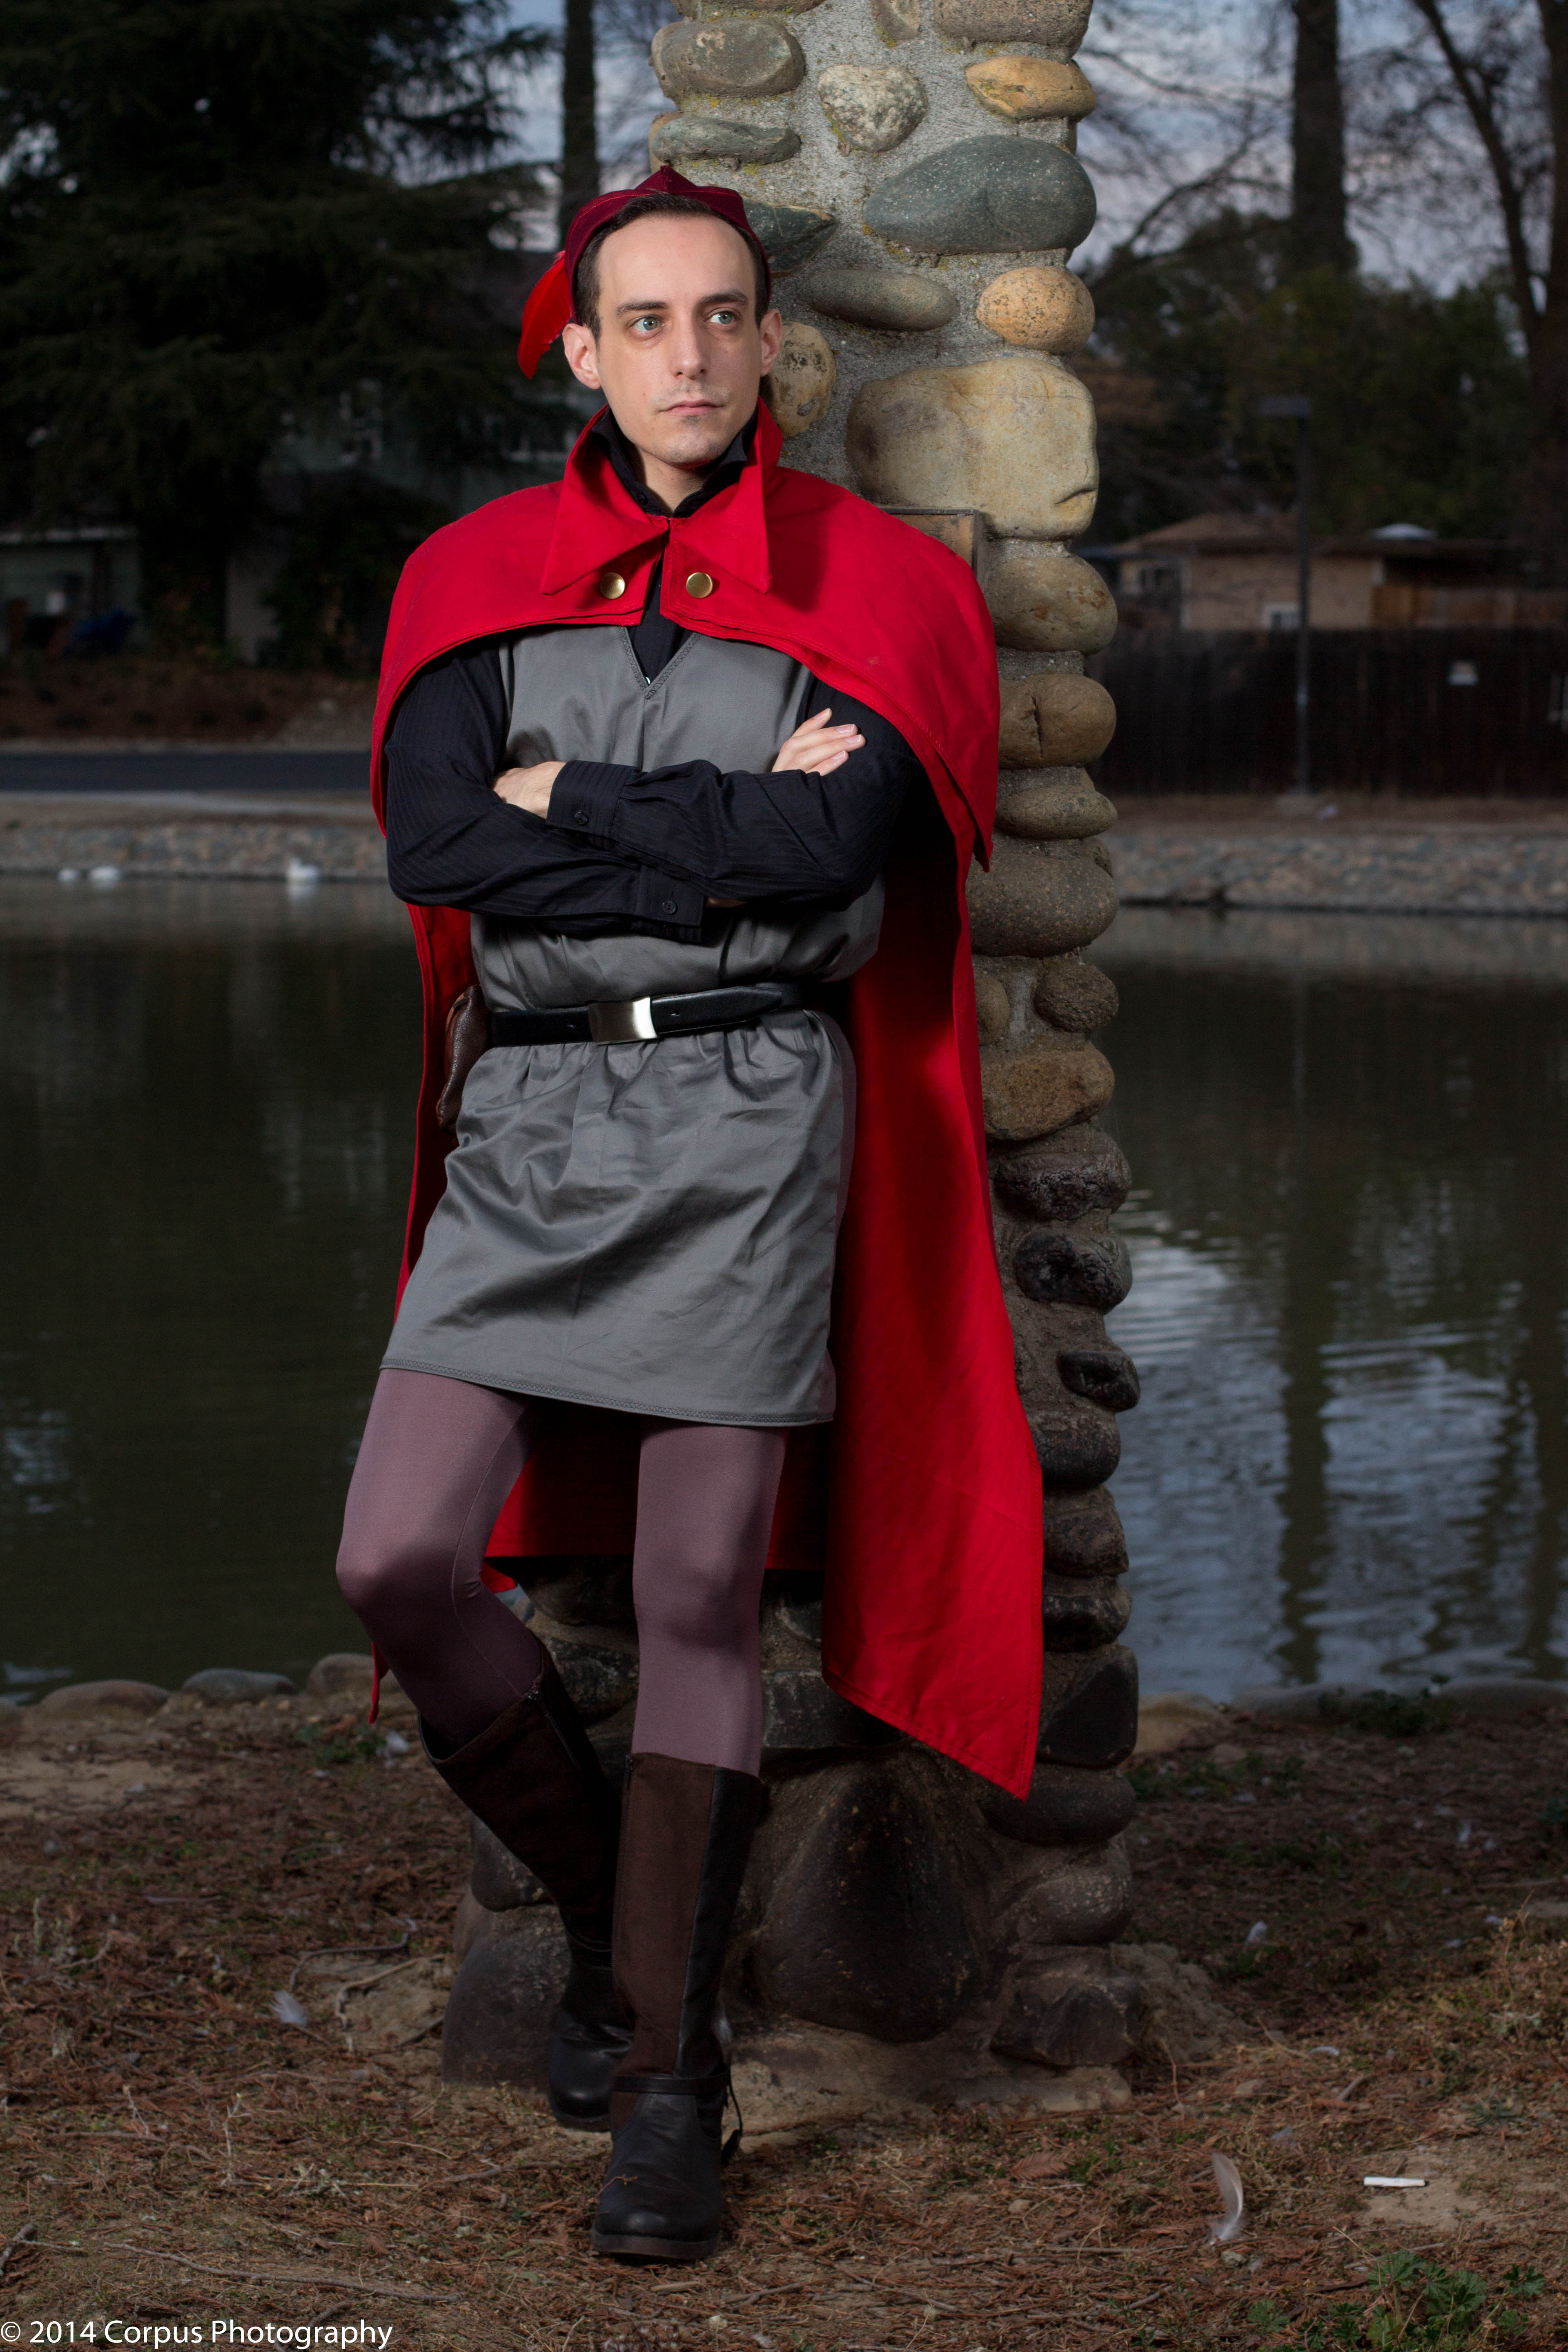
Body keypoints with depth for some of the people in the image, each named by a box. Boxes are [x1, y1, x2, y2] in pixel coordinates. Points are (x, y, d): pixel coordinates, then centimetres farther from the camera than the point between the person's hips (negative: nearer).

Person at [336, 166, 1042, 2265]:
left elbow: (831, 850, -13)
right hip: (523, 1115, 2)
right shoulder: (479, 576, 9)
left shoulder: (873, 586, 4)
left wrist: (574, 798, -7)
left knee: (699, 1604, -2)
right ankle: (610, 1902, 18)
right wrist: (727, 834, -11)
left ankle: (667, 2078, 8)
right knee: (398, 1565, -8)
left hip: (748, 1113, -2)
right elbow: (433, 844, -8)